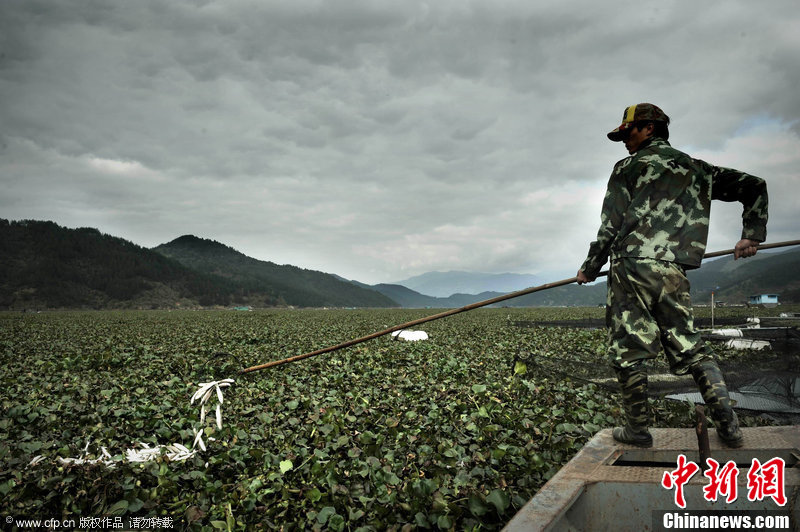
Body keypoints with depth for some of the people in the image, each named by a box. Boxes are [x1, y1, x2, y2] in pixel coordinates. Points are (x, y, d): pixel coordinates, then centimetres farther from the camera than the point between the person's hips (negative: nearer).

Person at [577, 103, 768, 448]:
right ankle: (729, 427, 6)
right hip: (674, 273, 5)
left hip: (632, 267, -5)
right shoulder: (697, 169, 22)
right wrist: (752, 235, 17)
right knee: (691, 349, 12)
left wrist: (589, 269, 11)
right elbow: (754, 186, 20)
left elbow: (610, 226, 1)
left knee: (628, 351, 3)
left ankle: (637, 430, 8)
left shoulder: (629, 167, 6)